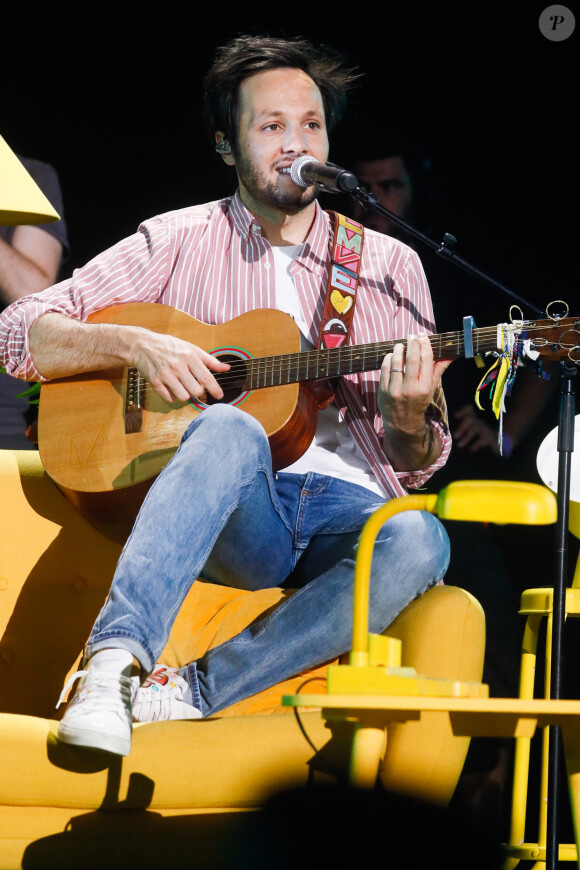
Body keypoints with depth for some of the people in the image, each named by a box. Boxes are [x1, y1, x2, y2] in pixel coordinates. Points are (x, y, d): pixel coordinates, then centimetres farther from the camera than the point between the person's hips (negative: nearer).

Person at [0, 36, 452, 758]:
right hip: (235, 519, -2)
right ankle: (114, 661, -50)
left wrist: (409, 418, -10)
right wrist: (135, 345, -12)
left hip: (349, 511, 2)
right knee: (230, 431, -37)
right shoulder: (178, 243, 10)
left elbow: (418, 463, 14)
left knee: (417, 541, -34)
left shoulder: (390, 266, 15)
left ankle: (194, 692, -35)